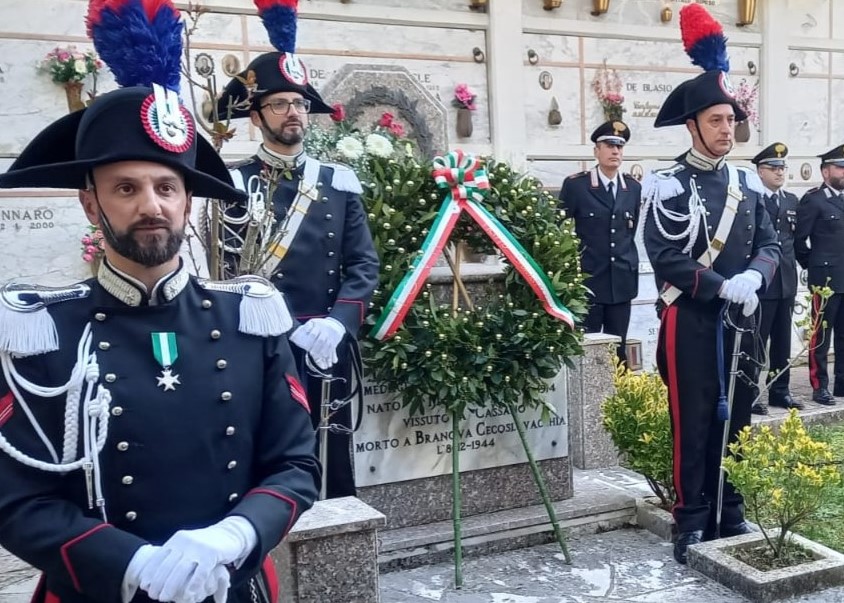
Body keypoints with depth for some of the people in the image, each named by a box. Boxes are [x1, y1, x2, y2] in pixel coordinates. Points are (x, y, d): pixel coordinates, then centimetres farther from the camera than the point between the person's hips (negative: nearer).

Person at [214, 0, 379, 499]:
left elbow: (364, 265, 5)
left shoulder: (340, 182, 10)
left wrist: (336, 324, -13)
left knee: (334, 467, 10)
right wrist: (290, 328, -17)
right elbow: (226, 272, -6)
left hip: (326, 351, 3)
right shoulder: (233, 184, 1)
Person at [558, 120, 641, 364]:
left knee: (618, 348, 8)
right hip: (587, 279, -4)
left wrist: (627, 259, 16)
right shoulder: (575, 184, -5)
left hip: (621, 280, 4)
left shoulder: (633, 187, 9)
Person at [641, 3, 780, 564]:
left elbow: (770, 244, 7)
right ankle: (692, 522, 14)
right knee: (693, 424, 2)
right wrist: (723, 287, -22)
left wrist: (754, 277, -14)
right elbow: (666, 260, -16)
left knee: (736, 418, 13)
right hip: (691, 322, -5)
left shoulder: (748, 182, 10)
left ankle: (731, 513, 27)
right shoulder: (667, 185, -8)